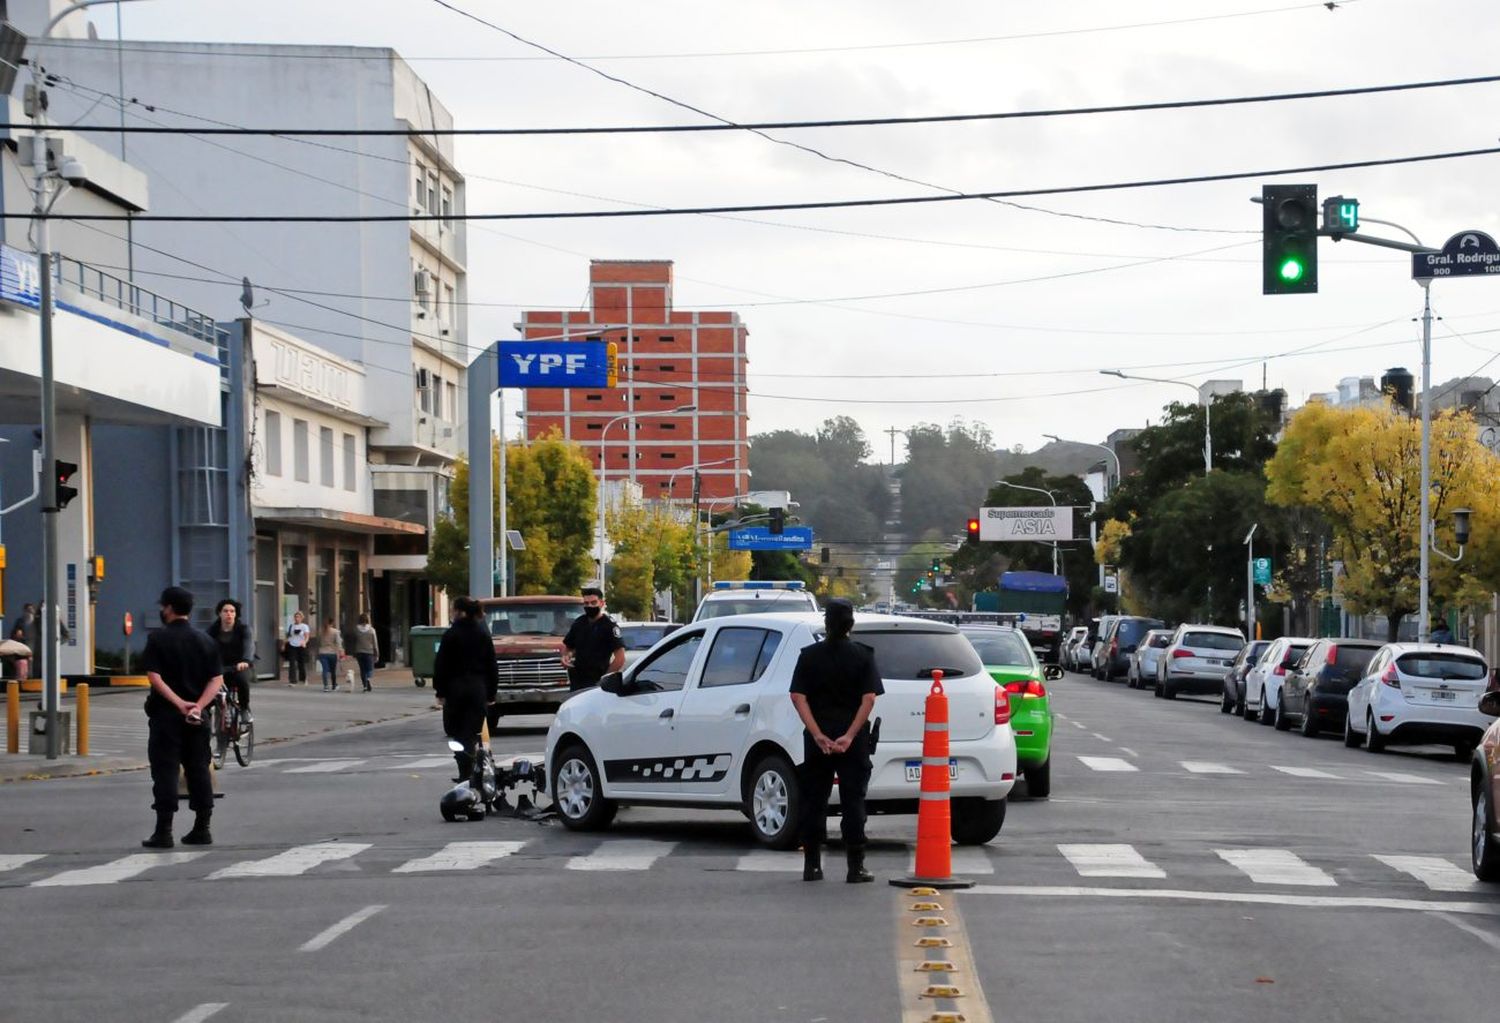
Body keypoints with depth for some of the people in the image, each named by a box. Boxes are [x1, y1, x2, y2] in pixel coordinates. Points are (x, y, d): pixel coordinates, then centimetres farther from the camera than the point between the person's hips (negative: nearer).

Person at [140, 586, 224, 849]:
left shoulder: (158, 638, -6)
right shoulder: (205, 640, 8)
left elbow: (154, 677, -16)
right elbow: (216, 680, 0)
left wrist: (179, 703, -19)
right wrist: (198, 706, -10)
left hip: (166, 713, -4)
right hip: (197, 717, 4)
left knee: (165, 771, -2)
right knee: (198, 769, 10)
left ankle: (164, 831, -6)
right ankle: (201, 829, 12)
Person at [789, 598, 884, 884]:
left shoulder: (809, 656, 1)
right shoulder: (863, 656, -2)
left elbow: (798, 697, -7)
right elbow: (869, 699, -11)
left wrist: (818, 735, -12)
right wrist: (849, 736, -14)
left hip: (817, 740, 1)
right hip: (854, 741, -1)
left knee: (813, 803, 9)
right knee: (853, 803, 2)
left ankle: (812, 865, 8)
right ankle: (856, 868, -2)